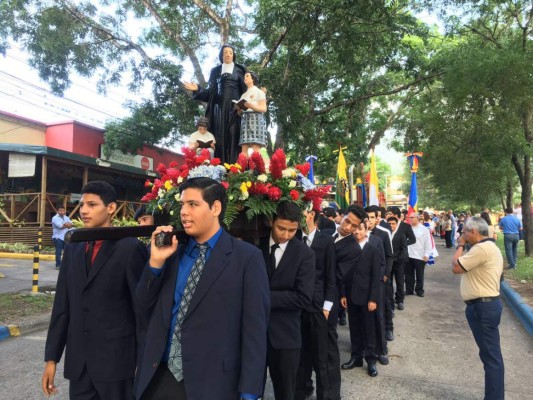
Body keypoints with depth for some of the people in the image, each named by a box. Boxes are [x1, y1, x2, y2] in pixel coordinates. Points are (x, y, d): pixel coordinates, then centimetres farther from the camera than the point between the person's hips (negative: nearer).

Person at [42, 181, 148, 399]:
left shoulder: (130, 248, -10)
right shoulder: (73, 249, 8)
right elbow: (62, 306, 9)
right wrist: (52, 357, 9)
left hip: (116, 359, -5)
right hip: (77, 361, 5)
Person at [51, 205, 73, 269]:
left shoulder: (66, 217, 15)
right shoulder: (55, 218, -6)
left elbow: (71, 224, 2)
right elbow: (60, 226, -19)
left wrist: (65, 224, -16)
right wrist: (67, 225, -3)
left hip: (66, 237, 6)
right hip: (58, 238, -6)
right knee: (58, 252, -4)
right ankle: (58, 265, 5)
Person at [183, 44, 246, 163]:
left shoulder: (239, 70, 14)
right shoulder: (215, 71, 18)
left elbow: (245, 89, 7)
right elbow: (210, 91, 13)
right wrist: (197, 89, -2)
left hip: (234, 107, -1)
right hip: (219, 107, 2)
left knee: (233, 135, -11)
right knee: (220, 136, -7)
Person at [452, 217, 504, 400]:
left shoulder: (482, 248, -19)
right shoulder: (490, 247, 16)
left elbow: (456, 267, -13)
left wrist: (461, 245, -5)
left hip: (483, 306, -11)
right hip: (485, 304, 11)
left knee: (490, 354, -4)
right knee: (490, 353, 17)